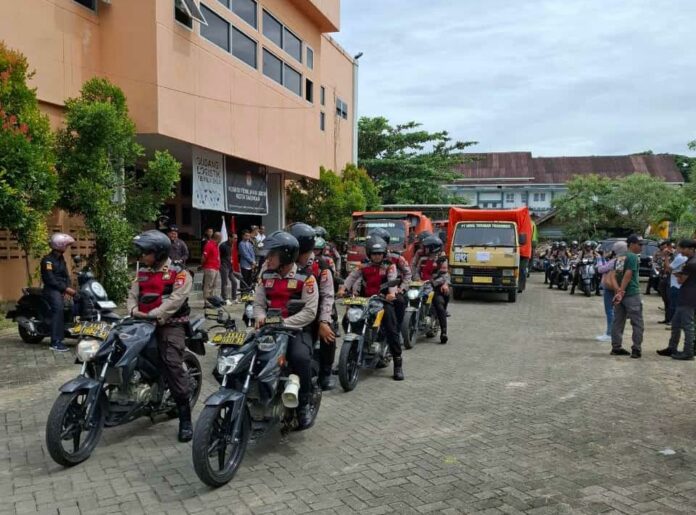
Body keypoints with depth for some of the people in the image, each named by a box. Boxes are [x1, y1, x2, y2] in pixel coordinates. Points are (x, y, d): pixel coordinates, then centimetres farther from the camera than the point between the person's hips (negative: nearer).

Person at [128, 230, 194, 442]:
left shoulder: (179, 274, -4)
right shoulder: (142, 273, 18)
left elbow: (175, 299, -16)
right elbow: (133, 295, 9)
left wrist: (154, 314, -26)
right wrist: (134, 311, -13)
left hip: (170, 325, -7)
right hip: (144, 323, 7)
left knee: (173, 365, -18)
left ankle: (185, 418, -14)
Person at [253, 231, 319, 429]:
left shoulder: (305, 278, -9)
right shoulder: (266, 276, 9)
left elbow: (310, 312, -13)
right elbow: (258, 303, 12)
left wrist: (284, 323, -21)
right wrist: (261, 317, -11)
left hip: (297, 329, -5)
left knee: (300, 357, -34)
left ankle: (304, 403, -11)